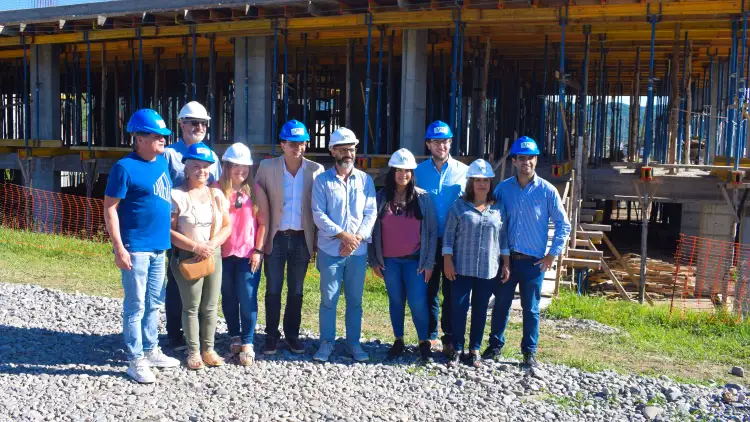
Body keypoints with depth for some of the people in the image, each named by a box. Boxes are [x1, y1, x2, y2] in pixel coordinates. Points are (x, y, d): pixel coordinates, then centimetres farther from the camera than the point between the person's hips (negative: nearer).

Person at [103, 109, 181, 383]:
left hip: (159, 246, 8)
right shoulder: (125, 167, -11)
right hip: (135, 248, -8)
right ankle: (136, 361, 10)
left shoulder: (163, 162, 10)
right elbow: (110, 209, -12)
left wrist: (167, 236, 17)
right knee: (135, 306, 0)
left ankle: (150, 351, 29)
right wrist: (119, 248, -17)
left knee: (154, 303, 16)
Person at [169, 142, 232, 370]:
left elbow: (227, 226, 8)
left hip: (213, 255, 4)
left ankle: (208, 349, 21)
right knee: (191, 307, 4)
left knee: (210, 306, 9)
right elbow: (169, 231, -12)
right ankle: (193, 352, 15)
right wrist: (195, 247, -18)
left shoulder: (217, 194, 7)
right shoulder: (177, 196, -8)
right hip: (188, 257, -4)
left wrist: (213, 244, -10)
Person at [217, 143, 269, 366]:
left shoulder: (256, 190, 2)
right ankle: (235, 337, 25)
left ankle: (247, 344, 3)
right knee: (229, 297, 10)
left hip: (249, 253, -1)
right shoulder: (217, 189, 1)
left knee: (247, 298, -4)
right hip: (224, 253, 1)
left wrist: (258, 251, -4)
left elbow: (263, 222, 2)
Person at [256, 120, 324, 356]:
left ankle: (292, 335, 25)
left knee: (296, 291, 11)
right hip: (275, 238, 0)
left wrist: (317, 242, -2)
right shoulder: (267, 167, -3)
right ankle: (271, 336, 19)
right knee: (273, 290, 7)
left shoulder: (316, 170, -2)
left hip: (301, 239, 1)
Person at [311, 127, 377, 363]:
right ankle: (326, 343, 16)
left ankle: (354, 343, 20)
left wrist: (357, 238, -11)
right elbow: (318, 214, -7)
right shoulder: (322, 181, 0)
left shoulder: (365, 180, 7)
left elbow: (371, 212, 2)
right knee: (328, 299, 4)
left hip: (358, 250, 2)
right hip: (330, 250, -2)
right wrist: (342, 235, -15)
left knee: (355, 299, 9)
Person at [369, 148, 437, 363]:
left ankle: (424, 343, 14)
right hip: (389, 260, 2)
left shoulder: (423, 198, 0)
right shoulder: (381, 198, 3)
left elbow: (432, 230, 0)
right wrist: (374, 260, 3)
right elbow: (374, 230, 7)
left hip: (415, 259, -2)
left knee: (418, 303, -4)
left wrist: (429, 262, -4)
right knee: (396, 301, 10)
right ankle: (398, 341, 24)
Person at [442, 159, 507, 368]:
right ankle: (457, 349, 14)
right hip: (461, 267, -1)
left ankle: (475, 349, 21)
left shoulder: (498, 208, 6)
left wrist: (506, 263, 6)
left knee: (480, 310, 9)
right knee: (459, 308, 2)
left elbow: (503, 237, 9)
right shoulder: (460, 206, 0)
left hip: (488, 269, 2)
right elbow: (449, 234, -1)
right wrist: (447, 260, -7)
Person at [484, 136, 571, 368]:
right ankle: (495, 345, 26)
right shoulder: (503, 188, 1)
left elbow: (563, 225, 1)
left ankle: (529, 351, 22)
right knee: (501, 304, 11)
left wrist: (553, 254, -3)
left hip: (533, 261, -1)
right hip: (506, 258, 2)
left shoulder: (547, 190, -3)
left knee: (531, 308, 9)